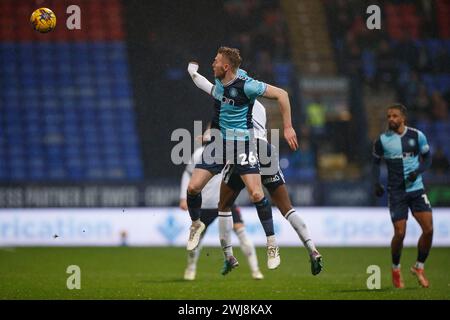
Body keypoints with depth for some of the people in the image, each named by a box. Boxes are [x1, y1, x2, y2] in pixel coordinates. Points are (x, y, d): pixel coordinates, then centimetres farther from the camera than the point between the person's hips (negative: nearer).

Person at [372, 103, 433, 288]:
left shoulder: (417, 136, -1)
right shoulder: (382, 140, -1)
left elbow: (427, 159, 7)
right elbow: (376, 162, 11)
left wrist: (417, 172, -12)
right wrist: (377, 183, -4)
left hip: (416, 189, 1)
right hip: (396, 192, -1)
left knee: (428, 229, -10)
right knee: (400, 233, -7)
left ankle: (419, 268, 10)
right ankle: (395, 270, 17)